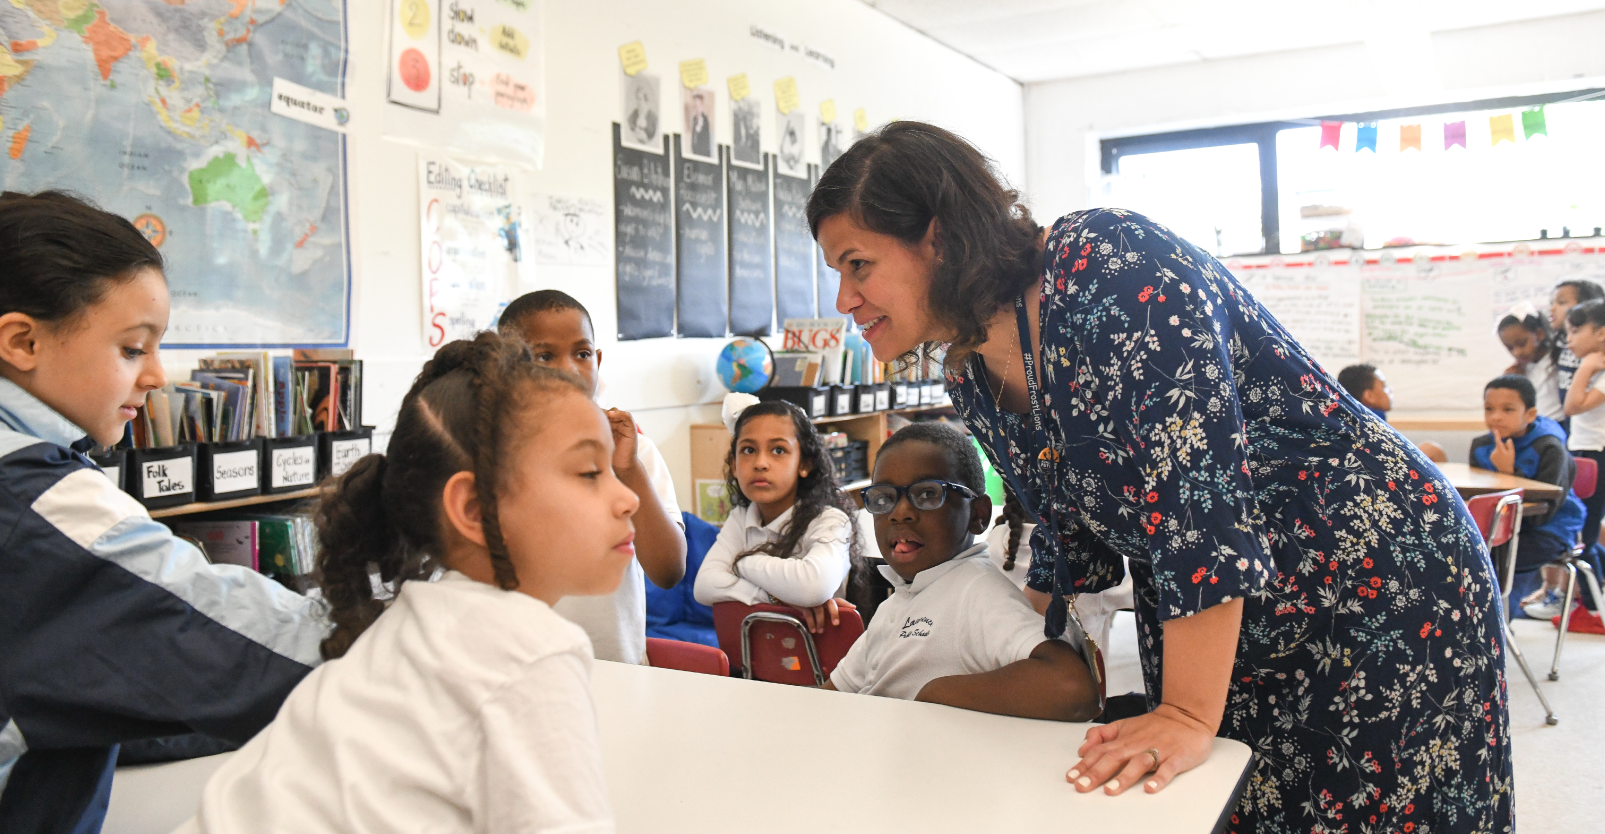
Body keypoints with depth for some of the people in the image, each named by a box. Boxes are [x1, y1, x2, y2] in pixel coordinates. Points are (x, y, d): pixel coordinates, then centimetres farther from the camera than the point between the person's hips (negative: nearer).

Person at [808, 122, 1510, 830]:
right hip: (1217, 626, 7)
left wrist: (1189, 716, -31)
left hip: (1377, 583, -6)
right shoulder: (971, 381, 0)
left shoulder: (1105, 265, -25)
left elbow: (1198, 478, -31)